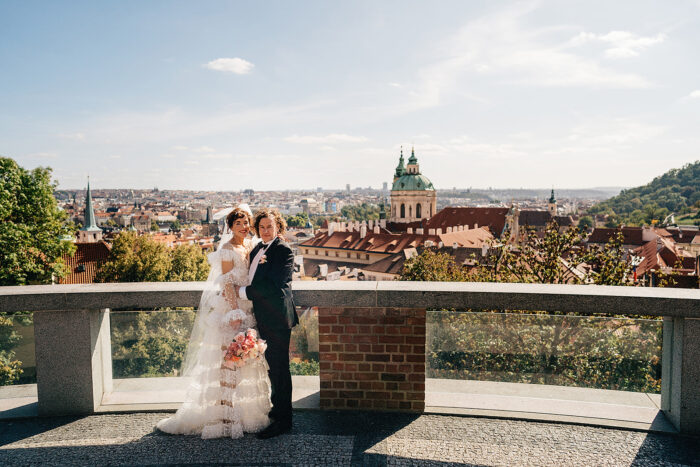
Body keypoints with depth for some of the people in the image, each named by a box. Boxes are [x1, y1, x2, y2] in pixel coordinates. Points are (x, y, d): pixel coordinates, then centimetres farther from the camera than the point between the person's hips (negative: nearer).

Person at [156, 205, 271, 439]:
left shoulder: (251, 245, 11)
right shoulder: (228, 249, -9)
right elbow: (227, 282, -14)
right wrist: (235, 312, -19)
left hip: (248, 307, 7)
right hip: (231, 306, -7)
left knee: (247, 357, 13)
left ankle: (248, 408, 25)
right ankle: (225, 412, 2)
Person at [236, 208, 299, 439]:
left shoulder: (283, 250, -13)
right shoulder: (257, 249, 15)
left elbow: (273, 285, -21)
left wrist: (242, 292, -15)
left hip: (277, 317, -9)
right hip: (264, 317, 9)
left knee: (279, 366, -2)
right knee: (272, 365, 19)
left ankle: (283, 419, 8)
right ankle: (278, 407, 35)